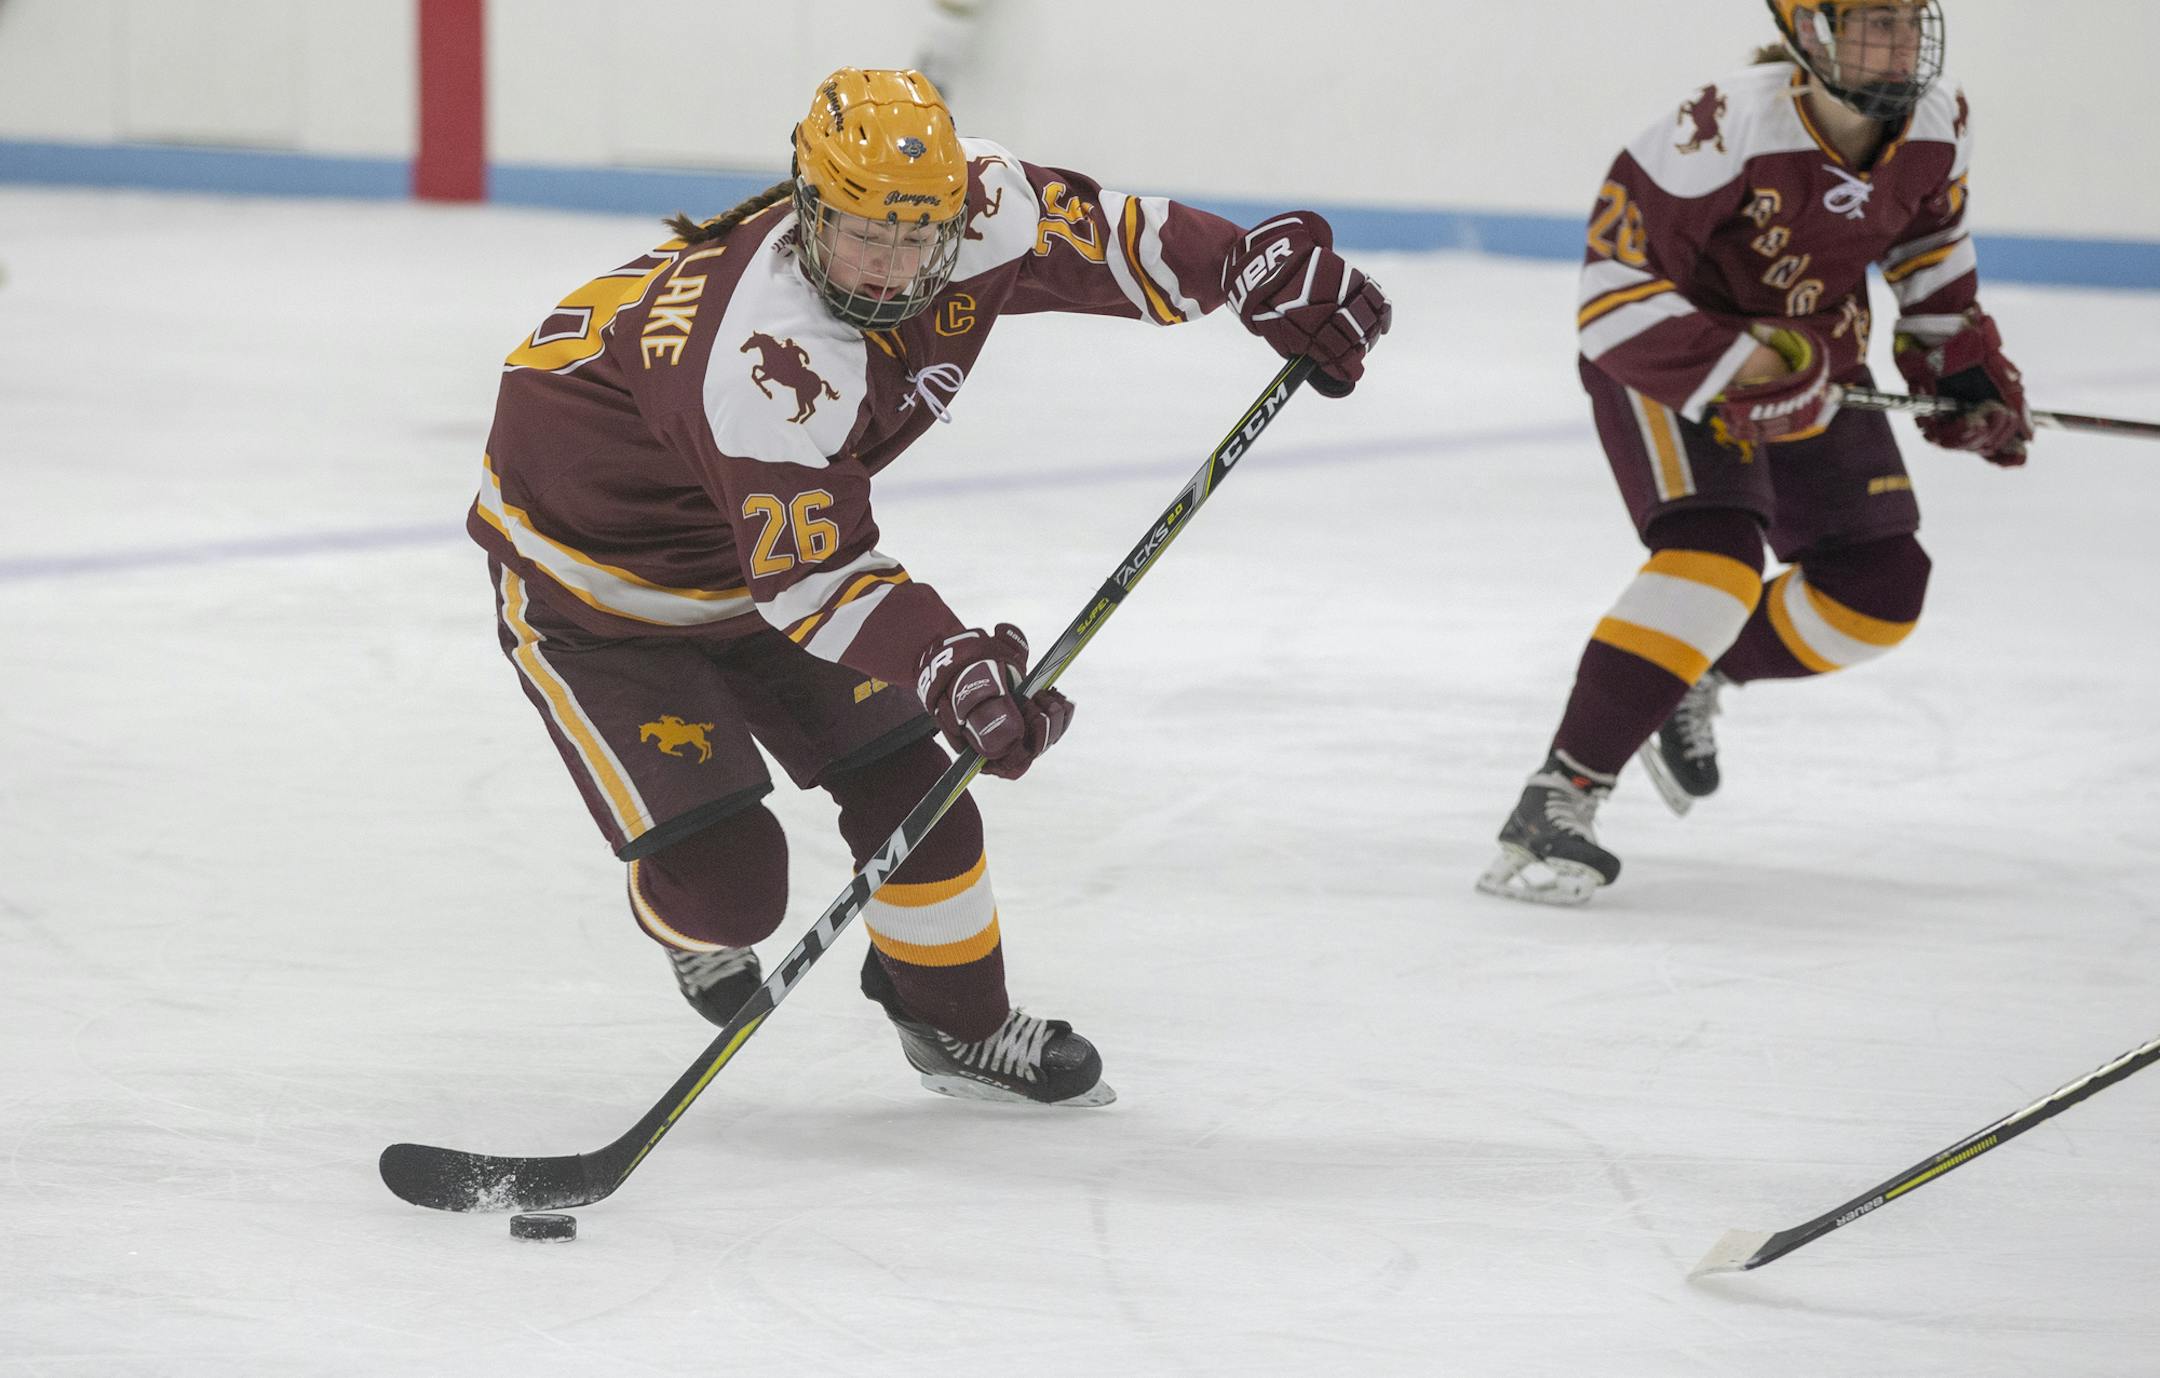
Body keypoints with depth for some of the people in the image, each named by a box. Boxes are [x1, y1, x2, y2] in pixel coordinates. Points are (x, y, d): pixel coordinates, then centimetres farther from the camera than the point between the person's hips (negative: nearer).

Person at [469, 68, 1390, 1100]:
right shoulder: (762, 357, -41)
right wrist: (942, 666, -51)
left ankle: (957, 1022, 25)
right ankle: (690, 923, 26)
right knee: (723, 878, -12)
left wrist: (1268, 268, -4)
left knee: (907, 784, 2)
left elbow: (1092, 233, -2)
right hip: (588, 569, -7)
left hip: (771, 534, 7)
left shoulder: (974, 210, -20)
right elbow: (810, 572, -40)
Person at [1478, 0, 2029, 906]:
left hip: (1807, 358, 7)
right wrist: (1737, 368, -34)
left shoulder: (1939, 127, -11)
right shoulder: (1731, 129, -32)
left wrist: (1965, 363, 6)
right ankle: (1560, 796, -27)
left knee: (1880, 589, 2)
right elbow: (1615, 285, -28)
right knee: (1714, 559, -28)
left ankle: (1694, 679, 25)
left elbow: (1929, 237, 12)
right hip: (1666, 352, -7)